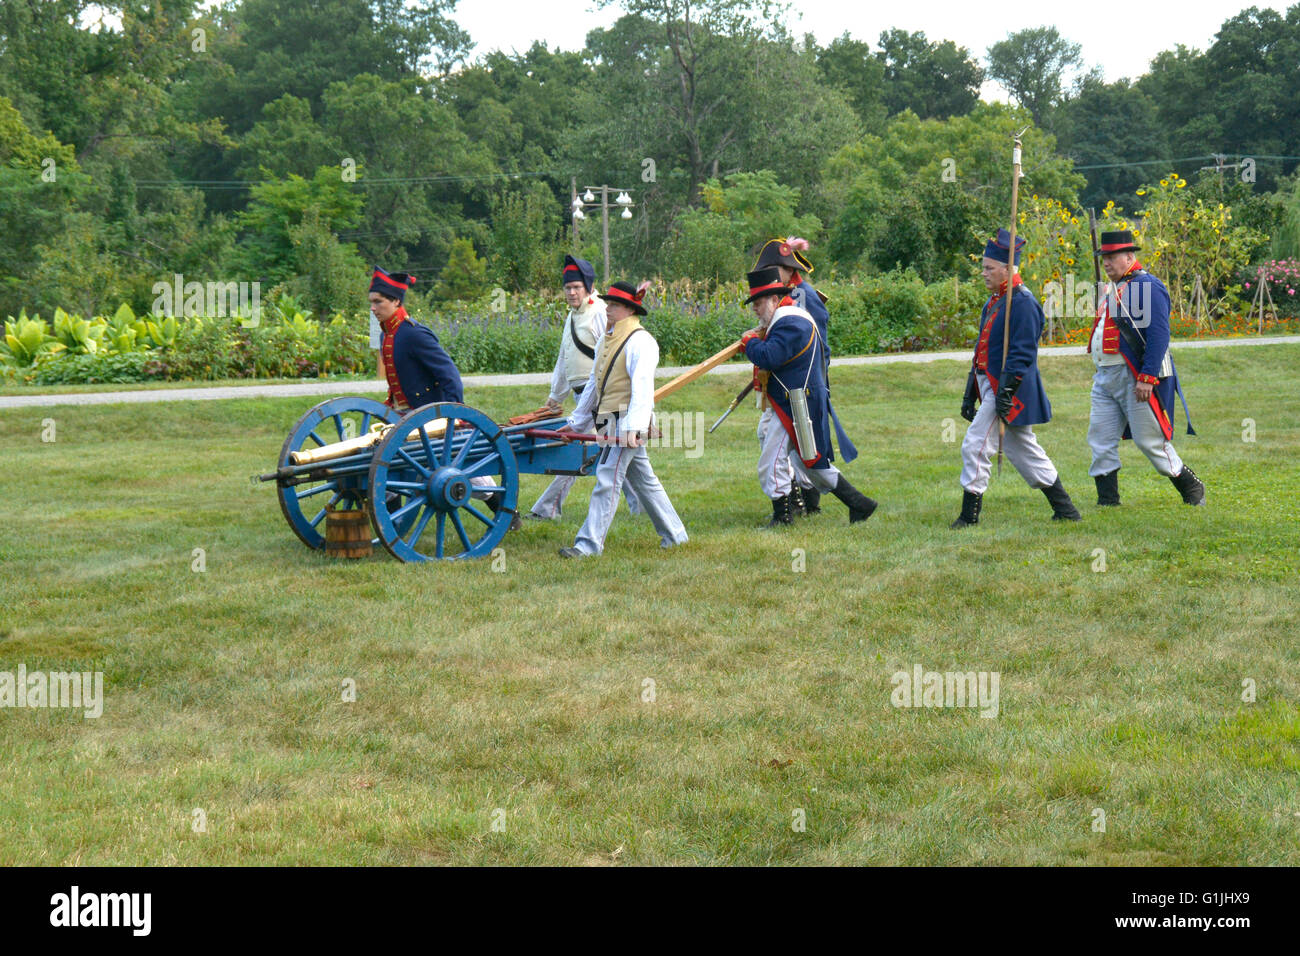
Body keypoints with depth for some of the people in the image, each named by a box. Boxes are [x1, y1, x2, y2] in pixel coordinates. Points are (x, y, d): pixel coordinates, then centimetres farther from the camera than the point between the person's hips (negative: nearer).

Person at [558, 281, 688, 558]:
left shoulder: (640, 341, -13)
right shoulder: (607, 338, 16)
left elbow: (642, 386, -22)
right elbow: (593, 383, 24)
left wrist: (633, 426, -32)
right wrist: (577, 421, 27)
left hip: (626, 423, -9)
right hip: (609, 421, 9)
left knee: (607, 480, -10)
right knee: (643, 480, 15)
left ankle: (590, 543, -8)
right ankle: (674, 533, 23)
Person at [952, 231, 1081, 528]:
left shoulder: (1022, 303, -14)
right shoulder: (994, 302, 16)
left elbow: (1022, 354, -19)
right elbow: (983, 349, 20)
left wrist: (1005, 392, -24)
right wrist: (970, 394, 19)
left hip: (1008, 392, -10)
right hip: (990, 387, 10)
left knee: (976, 446, -10)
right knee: (1022, 450, 14)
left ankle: (969, 516, -3)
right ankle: (1066, 511, 22)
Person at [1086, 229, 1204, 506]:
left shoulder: (1147, 286, -12)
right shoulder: (1115, 289, 17)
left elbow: (1159, 336, -19)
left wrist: (1147, 378, -24)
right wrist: (1101, 373, 17)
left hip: (1136, 378, -9)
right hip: (1106, 377, 9)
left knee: (1150, 440, -3)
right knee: (1100, 439, 4)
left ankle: (1192, 489, 13)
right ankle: (1107, 501, 9)